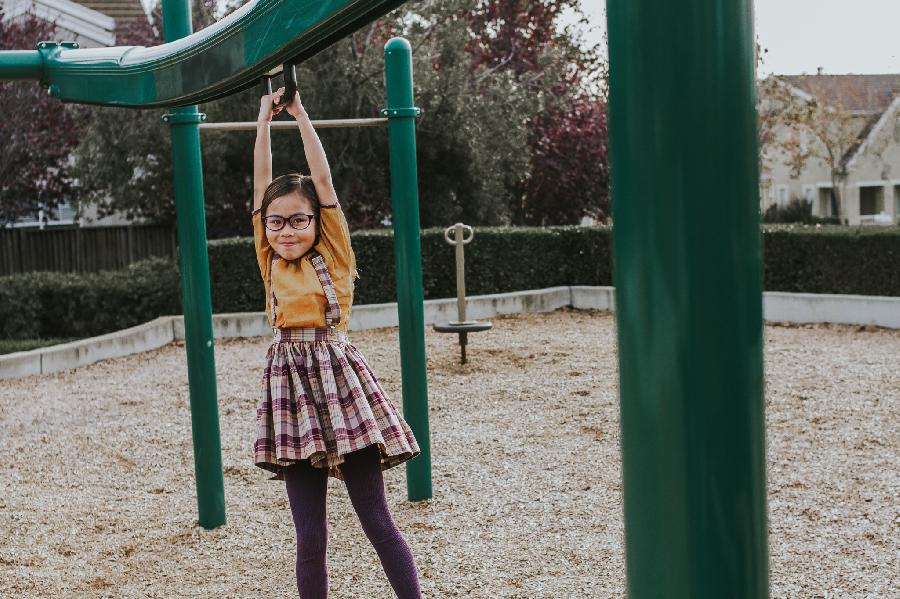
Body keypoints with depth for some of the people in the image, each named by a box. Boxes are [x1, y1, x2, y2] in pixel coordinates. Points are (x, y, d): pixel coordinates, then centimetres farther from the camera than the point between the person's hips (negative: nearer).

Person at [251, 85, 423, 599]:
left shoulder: (335, 257, 4)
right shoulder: (271, 263, 12)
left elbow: (323, 179, 2)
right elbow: (262, 183, 11)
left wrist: (300, 115, 7)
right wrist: (265, 119, 15)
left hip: (339, 379, -2)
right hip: (290, 385, 3)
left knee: (377, 522, 0)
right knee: (310, 534, 4)